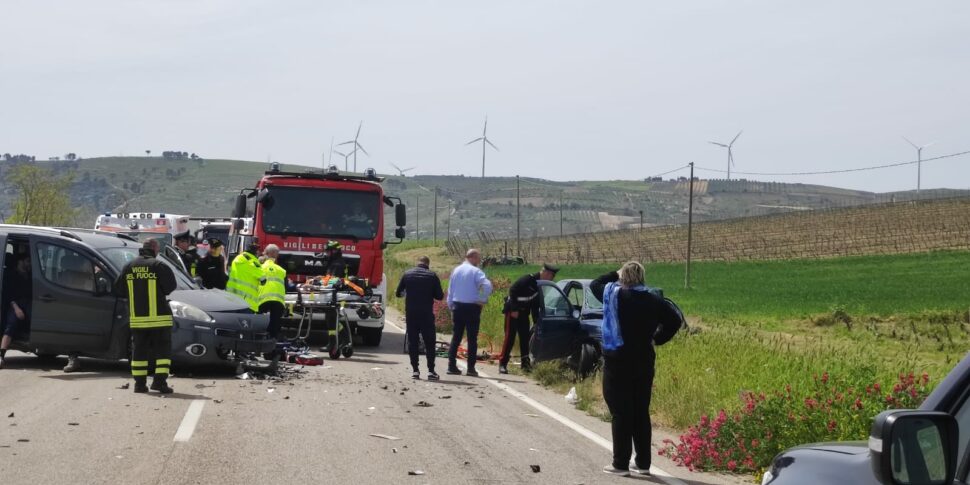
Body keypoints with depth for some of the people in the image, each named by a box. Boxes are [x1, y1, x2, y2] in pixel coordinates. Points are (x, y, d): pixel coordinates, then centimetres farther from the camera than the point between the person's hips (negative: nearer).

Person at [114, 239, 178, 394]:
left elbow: (118, 290, 9)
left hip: (136, 318, 4)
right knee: (163, 349, 2)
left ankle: (139, 383, 8)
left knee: (139, 350, 10)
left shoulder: (129, 267, 6)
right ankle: (159, 380, -8)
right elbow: (171, 286, -8)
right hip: (159, 317, -4)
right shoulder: (158, 266, -9)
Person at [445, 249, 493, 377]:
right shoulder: (476, 271, -11)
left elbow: (450, 290, 11)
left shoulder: (456, 270, 9)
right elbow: (487, 286, -24)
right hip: (472, 308, -5)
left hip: (457, 307, 5)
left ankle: (452, 366, 9)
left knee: (456, 337, 12)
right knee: (472, 339, 1)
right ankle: (471, 368, -1)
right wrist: (483, 300, -9)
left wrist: (451, 307, 16)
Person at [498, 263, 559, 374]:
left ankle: (525, 363, 7)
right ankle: (502, 364, -6)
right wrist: (514, 309, -21)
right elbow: (512, 290, -22)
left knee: (525, 337, 4)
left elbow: (535, 304, 14)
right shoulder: (529, 279, -21)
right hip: (512, 310, -8)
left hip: (523, 311, 8)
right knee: (510, 337, -8)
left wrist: (536, 320, 12)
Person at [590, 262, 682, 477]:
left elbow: (594, 284, 5)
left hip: (617, 362, -4)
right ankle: (643, 463, 14)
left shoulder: (615, 294, -10)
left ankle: (621, 464, -1)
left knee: (621, 413, -1)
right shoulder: (654, 301, 1)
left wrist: (616, 275, 13)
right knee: (641, 413, 11)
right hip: (644, 362, 4)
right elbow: (675, 320, 4)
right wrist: (657, 339, 10)